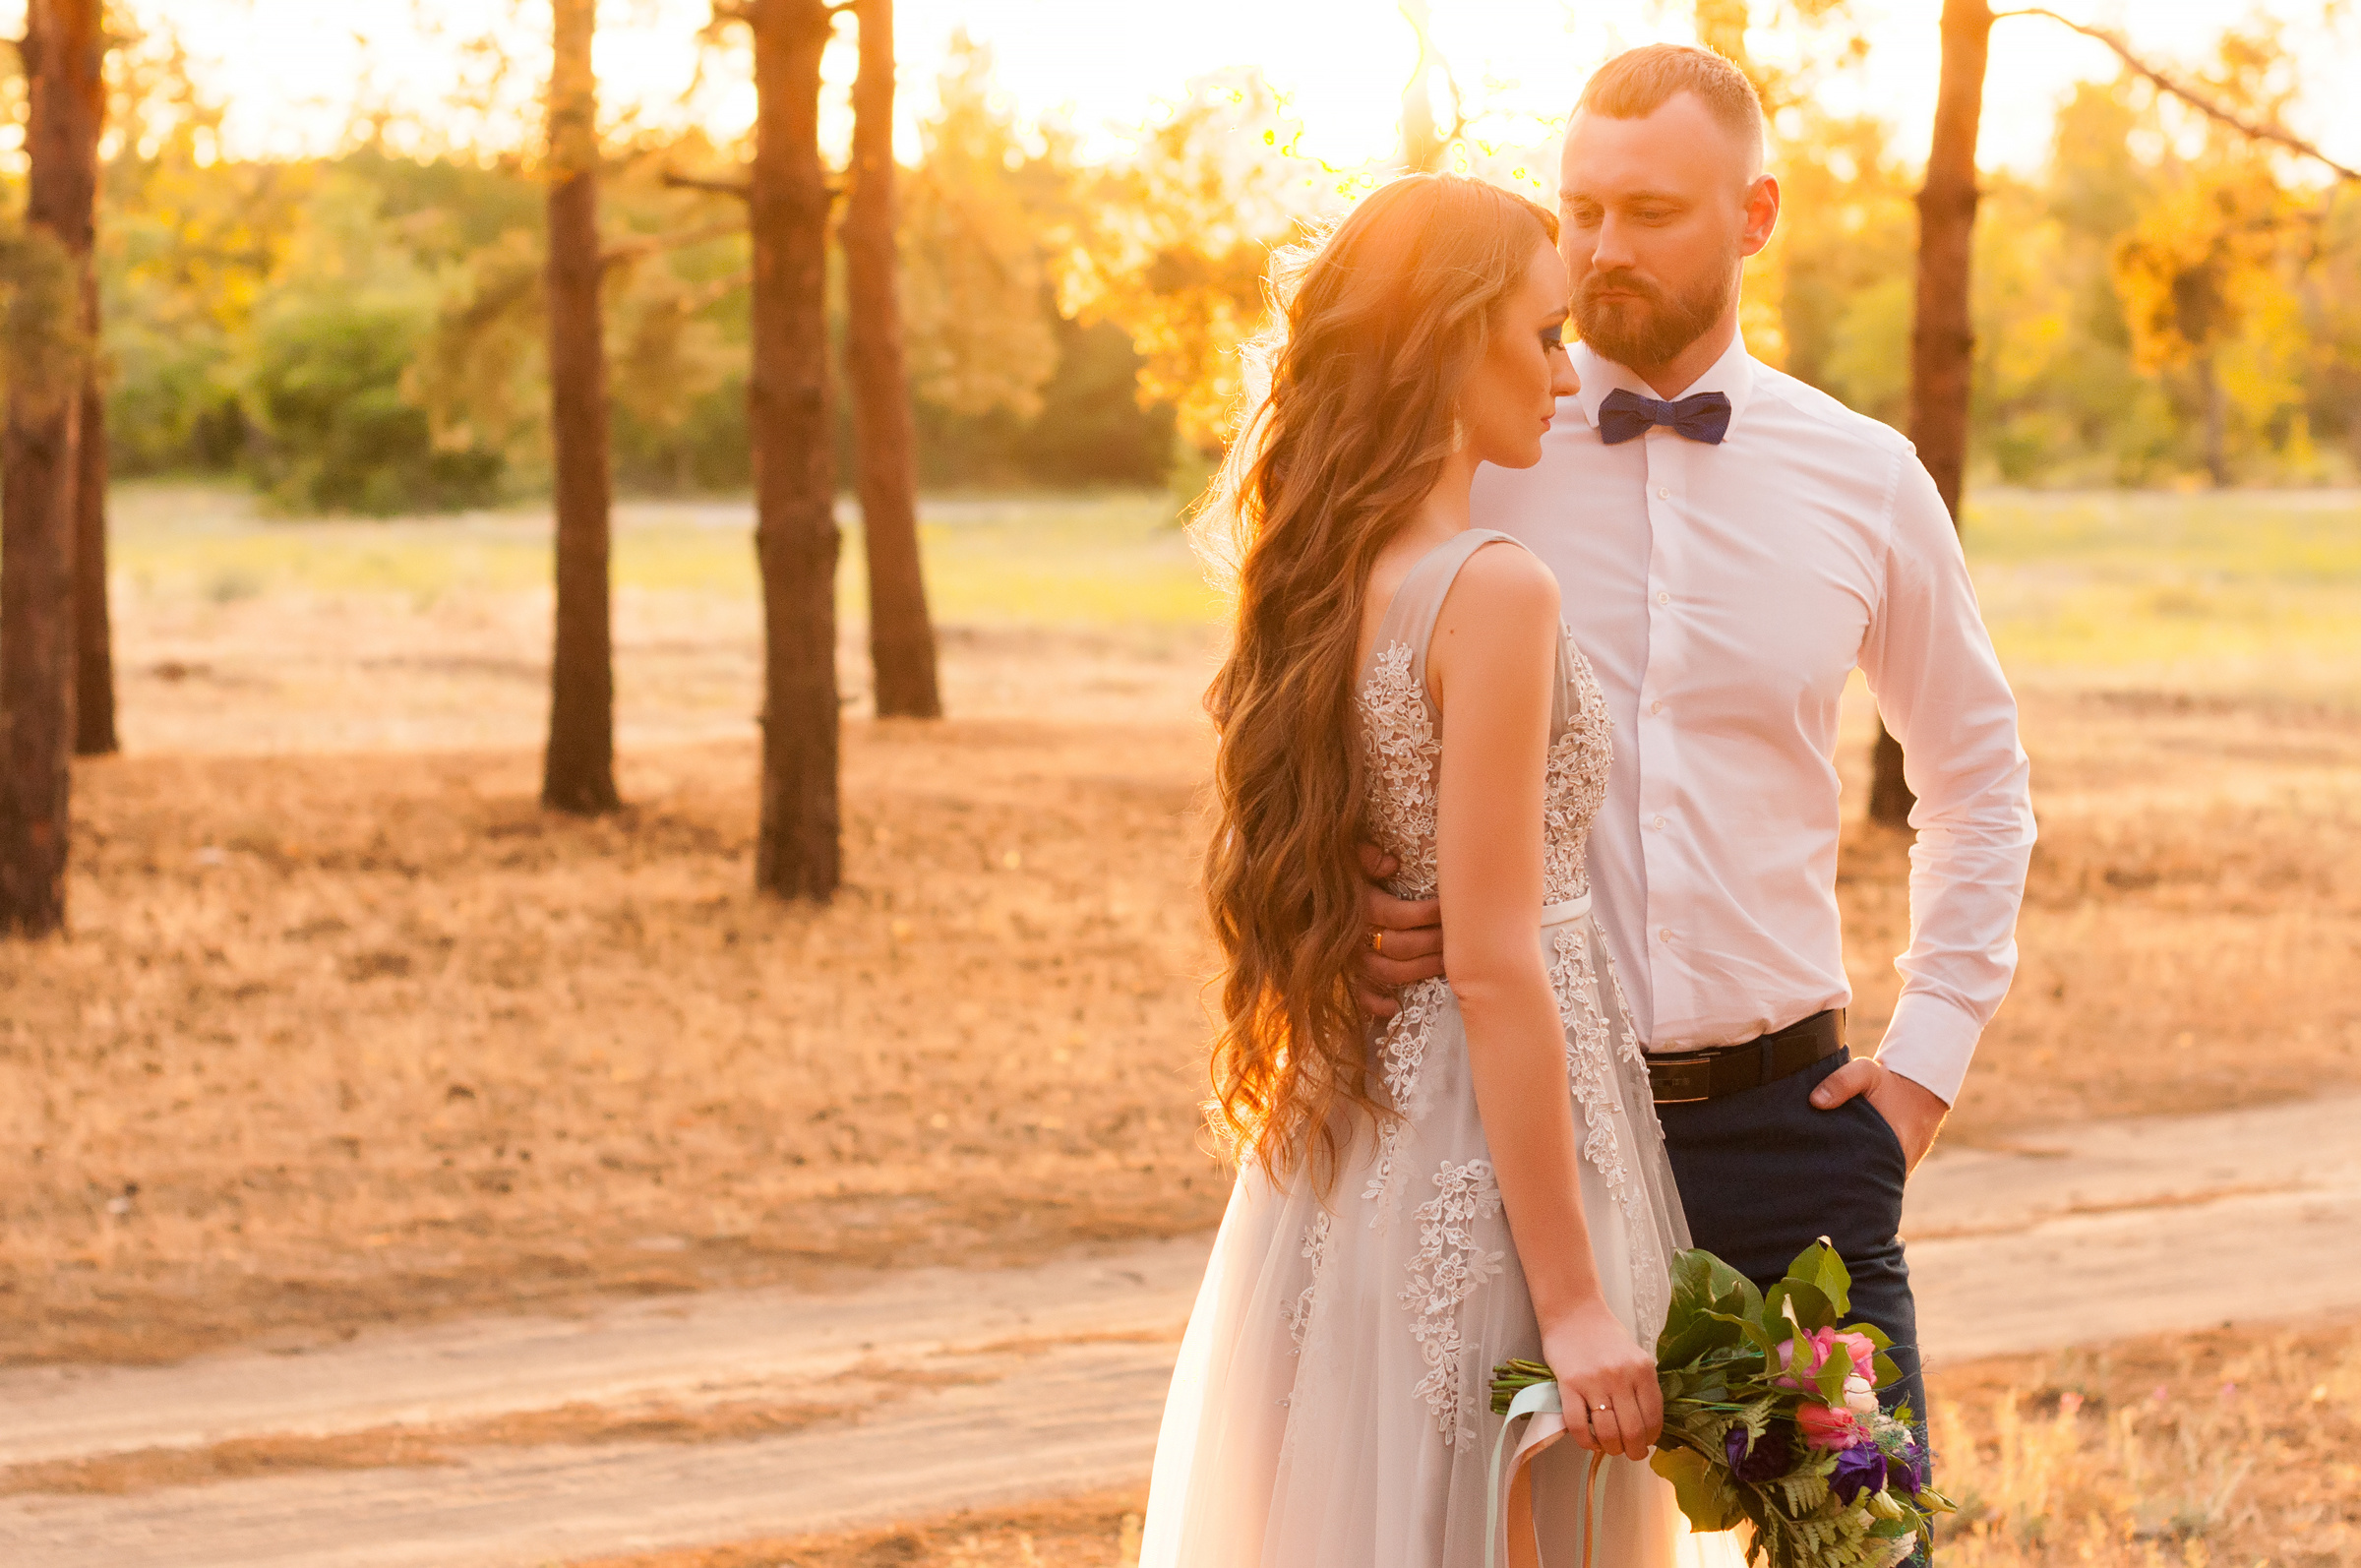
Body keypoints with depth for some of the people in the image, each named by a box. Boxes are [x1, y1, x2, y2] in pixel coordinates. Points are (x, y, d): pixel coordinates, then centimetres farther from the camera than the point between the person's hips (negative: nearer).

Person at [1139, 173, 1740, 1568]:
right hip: (1485, 1171, -8)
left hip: (1350, 1141, 8)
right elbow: (1495, 969, -19)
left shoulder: (1322, 574, 8)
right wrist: (1576, 1298, -18)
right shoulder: (1495, 589, -16)